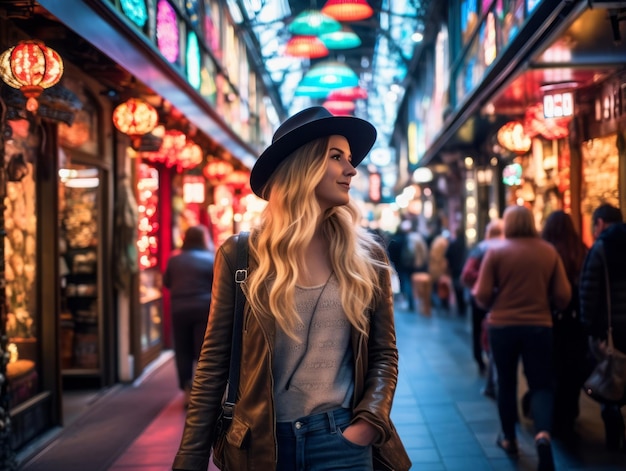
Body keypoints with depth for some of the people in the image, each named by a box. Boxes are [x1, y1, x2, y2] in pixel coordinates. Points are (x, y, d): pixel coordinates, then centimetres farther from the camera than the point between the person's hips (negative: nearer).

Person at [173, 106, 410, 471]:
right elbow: (214, 364, -2)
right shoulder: (241, 254, -4)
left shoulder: (369, 257, 1)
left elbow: (384, 354, 7)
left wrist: (368, 422, -9)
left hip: (340, 441, 1)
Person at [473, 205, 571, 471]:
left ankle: (509, 439, 28)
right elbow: (563, 296, -2)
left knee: (506, 382, 16)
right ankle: (543, 434, -17)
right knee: (541, 384, 8)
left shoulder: (496, 251, -7)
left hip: (502, 326, 0)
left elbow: (482, 295, -9)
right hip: (539, 326, 1)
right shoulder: (549, 251, -1)